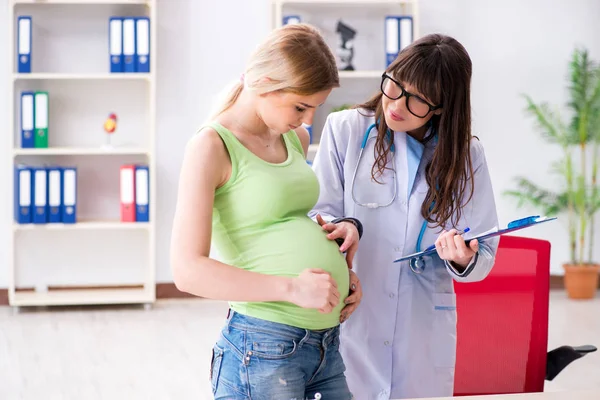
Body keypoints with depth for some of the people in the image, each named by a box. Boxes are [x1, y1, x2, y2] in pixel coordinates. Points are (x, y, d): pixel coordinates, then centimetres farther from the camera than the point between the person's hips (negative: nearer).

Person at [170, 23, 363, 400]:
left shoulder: (295, 138, 13)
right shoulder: (213, 146, -9)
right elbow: (188, 270, -17)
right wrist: (292, 288, -22)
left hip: (328, 342, 8)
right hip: (265, 349, -7)